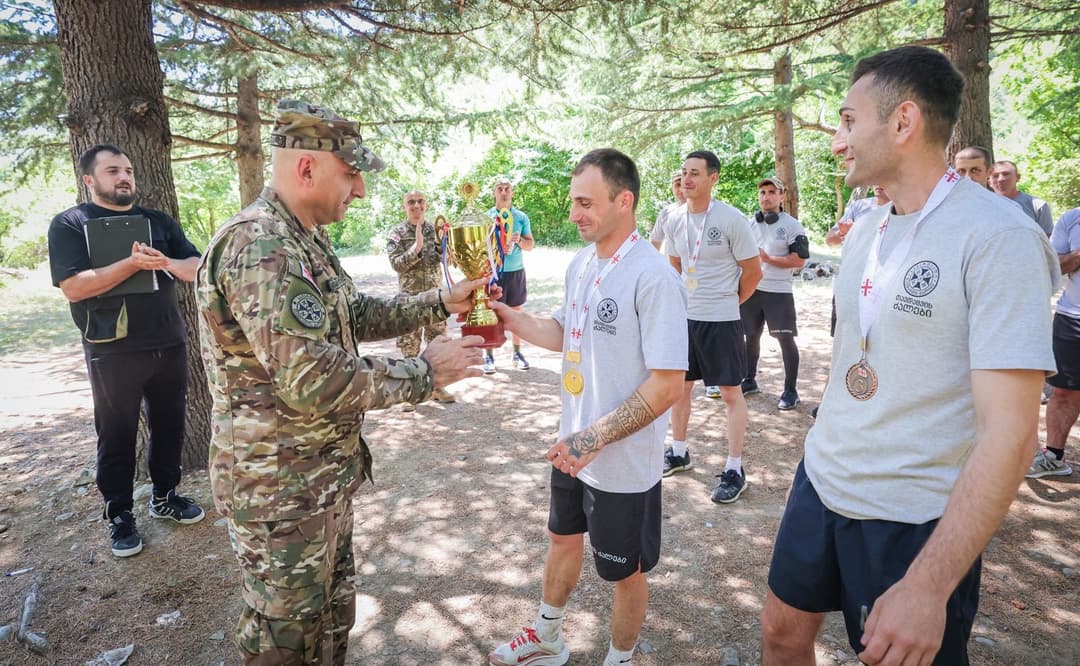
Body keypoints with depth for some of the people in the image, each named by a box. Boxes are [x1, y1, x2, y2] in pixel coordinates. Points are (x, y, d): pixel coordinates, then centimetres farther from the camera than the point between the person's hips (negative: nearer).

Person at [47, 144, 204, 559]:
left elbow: (197, 268, 3)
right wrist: (133, 263, -22)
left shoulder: (158, 222, 11)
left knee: (169, 423, 12)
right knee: (117, 434, 5)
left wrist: (165, 262, -18)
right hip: (113, 352, -4)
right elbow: (72, 287, -14)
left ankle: (164, 496, 28)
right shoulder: (69, 225, -1)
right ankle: (119, 515, 18)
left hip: (170, 344, 4)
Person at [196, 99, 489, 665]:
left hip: (325, 474, 9)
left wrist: (440, 302, 8)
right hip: (280, 487, -9)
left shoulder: (305, 240, 8)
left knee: (331, 613, 25)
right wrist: (425, 373, -20)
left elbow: (355, 315, 18)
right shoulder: (260, 248, -26)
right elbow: (315, 382, -32)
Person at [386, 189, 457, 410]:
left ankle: (437, 386, 23)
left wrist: (442, 240, -15)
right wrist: (416, 247, -25)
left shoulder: (435, 229, 5)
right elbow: (396, 264, -14)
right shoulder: (397, 233, -4)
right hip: (410, 297, -3)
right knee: (409, 346, 1)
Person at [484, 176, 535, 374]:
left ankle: (517, 353, 17)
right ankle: (488, 356, 7)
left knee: (516, 313, 7)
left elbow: (531, 244, 8)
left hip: (516, 271, 2)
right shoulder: (487, 217, 3)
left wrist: (519, 240, -13)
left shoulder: (521, 217, 6)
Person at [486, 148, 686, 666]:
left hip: (624, 464, -7)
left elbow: (668, 384, -24)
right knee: (563, 539, 26)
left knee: (625, 571, 15)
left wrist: (595, 437, -26)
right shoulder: (580, 263, 2)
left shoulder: (653, 277, -23)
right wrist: (507, 317, -1)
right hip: (573, 447, 8)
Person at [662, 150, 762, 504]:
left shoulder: (731, 219, -14)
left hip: (721, 320, -5)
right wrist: (683, 301, 14)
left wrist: (727, 301, 5)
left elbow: (753, 271, -6)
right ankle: (678, 452, 33)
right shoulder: (675, 219, 2)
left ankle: (734, 470, 15)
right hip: (684, 316, 6)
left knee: (731, 392, 4)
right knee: (679, 386, 14)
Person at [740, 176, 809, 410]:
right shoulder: (750, 223, 11)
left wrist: (769, 259, -18)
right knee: (751, 335, 14)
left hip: (778, 292, -5)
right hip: (751, 288, 5)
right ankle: (750, 381, 28)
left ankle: (790, 391, 4)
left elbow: (799, 260, -11)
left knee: (785, 338, -4)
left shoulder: (791, 226, -5)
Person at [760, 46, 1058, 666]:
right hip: (821, 482, 7)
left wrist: (929, 587, -26)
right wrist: (828, 458, 16)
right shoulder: (866, 231, 5)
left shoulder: (998, 237, -18)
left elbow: (1010, 432, -22)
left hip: (916, 522, -6)